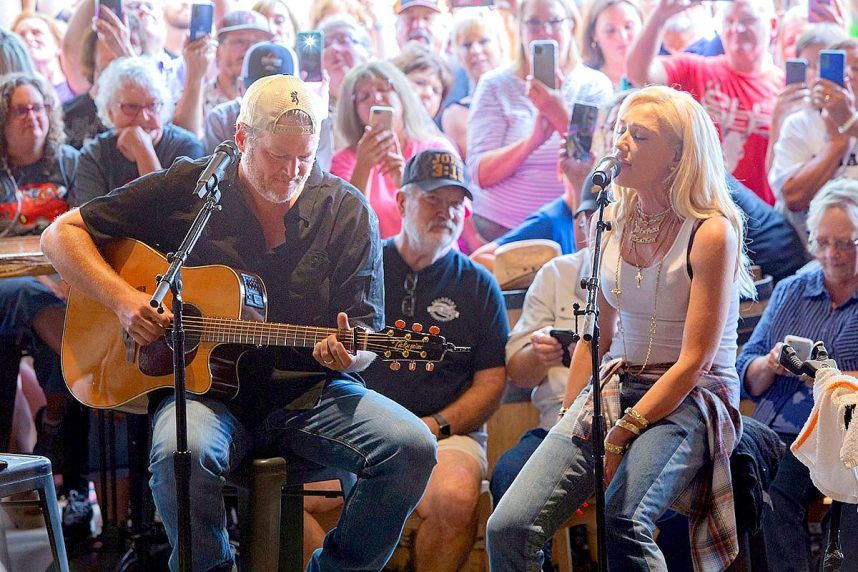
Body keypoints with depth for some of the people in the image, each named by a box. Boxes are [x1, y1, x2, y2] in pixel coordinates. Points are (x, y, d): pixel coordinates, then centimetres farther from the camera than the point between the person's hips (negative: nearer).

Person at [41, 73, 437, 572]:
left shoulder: (348, 212, 3)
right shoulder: (185, 190, 0)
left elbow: (365, 341, 3)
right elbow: (61, 234, 3)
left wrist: (348, 355, -22)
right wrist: (122, 298, -12)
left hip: (310, 391, 2)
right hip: (206, 387, -2)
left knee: (413, 447, -23)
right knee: (181, 452, -37)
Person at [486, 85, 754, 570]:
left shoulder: (711, 233, -12)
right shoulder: (612, 221, 8)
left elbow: (693, 362, -15)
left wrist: (619, 439, -18)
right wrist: (569, 422, 9)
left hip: (692, 399, -5)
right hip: (617, 386, 6)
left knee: (621, 526, -33)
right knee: (510, 528, -16)